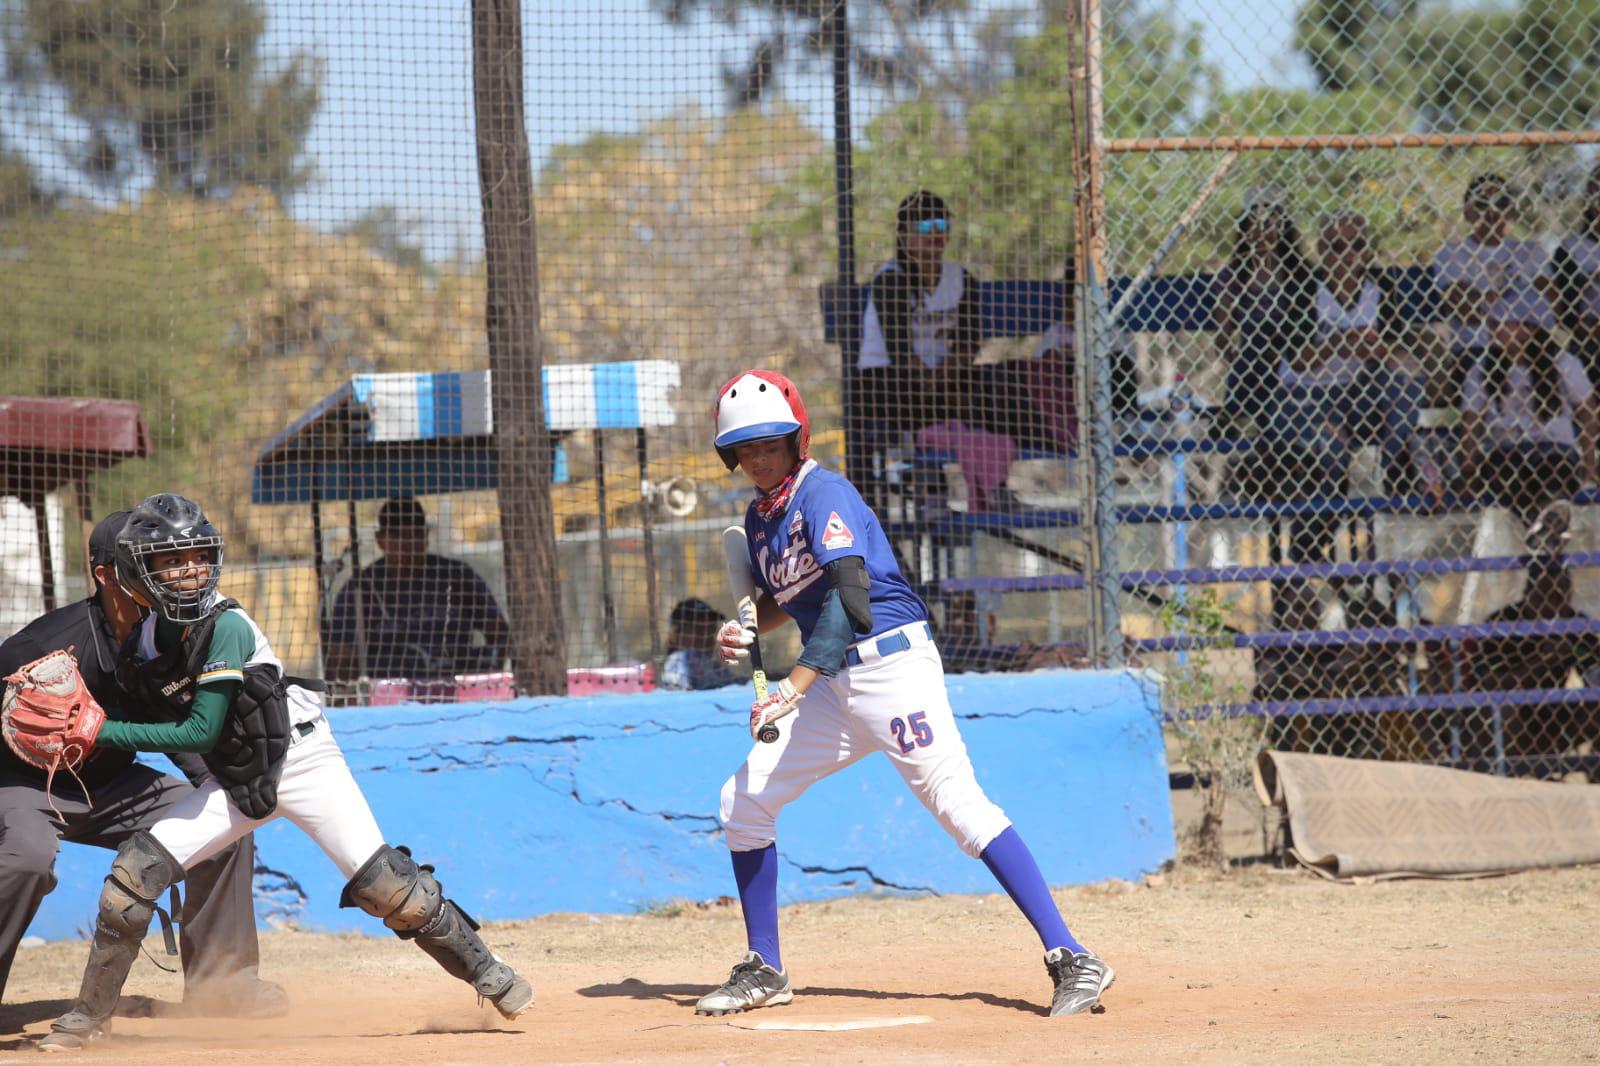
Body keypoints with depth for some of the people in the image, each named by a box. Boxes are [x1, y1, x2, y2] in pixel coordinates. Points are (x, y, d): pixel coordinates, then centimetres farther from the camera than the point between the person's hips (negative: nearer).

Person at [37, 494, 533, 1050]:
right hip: (234, 779, 5)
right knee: (136, 869, -8)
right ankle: (90, 1014, 4)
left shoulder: (226, 627, -23)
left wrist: (105, 733, -24)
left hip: (300, 759, -5)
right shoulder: (141, 643, -2)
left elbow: (202, 731, -25)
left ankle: (485, 970, 2)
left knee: (382, 884, -15)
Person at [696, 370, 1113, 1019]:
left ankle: (1071, 959, -22)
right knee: (743, 798, 7)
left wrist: (793, 687, -35)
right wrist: (742, 629, 5)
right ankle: (763, 970, 18)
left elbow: (849, 597, -27)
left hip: (893, 661, -9)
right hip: (834, 685, 9)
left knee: (958, 803, -17)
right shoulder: (760, 515, 12)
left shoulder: (823, 494, -14)